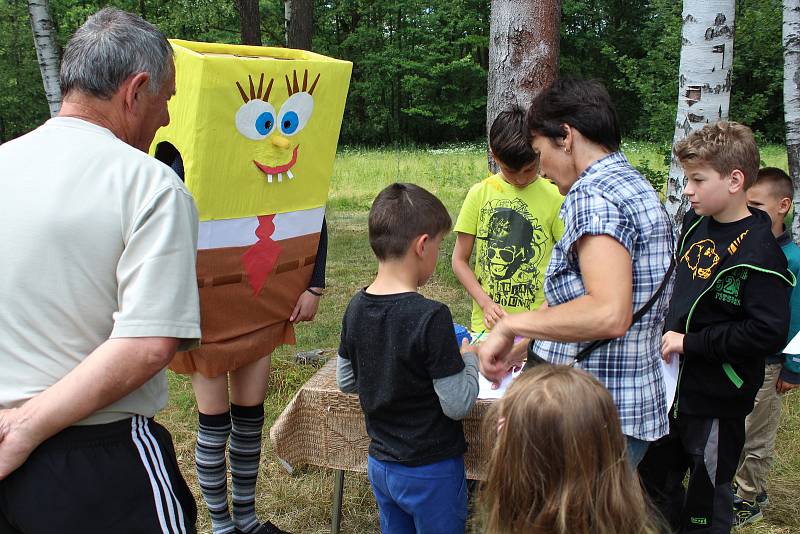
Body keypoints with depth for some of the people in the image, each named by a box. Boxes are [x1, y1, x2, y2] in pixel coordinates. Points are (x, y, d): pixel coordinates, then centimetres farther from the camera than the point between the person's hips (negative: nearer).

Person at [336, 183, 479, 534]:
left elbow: (345, 381, 7)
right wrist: (469, 359, -4)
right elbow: (458, 405, -20)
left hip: (380, 463, 6)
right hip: (430, 472, -6)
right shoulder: (431, 317, -26)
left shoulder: (356, 308, -5)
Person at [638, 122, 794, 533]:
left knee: (706, 501, 11)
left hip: (717, 399, -7)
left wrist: (691, 343, -22)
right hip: (675, 384, 8)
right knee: (655, 477, 22)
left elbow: (768, 333, -27)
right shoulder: (695, 224, 3)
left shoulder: (757, 250, -21)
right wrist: (668, 333, 7)